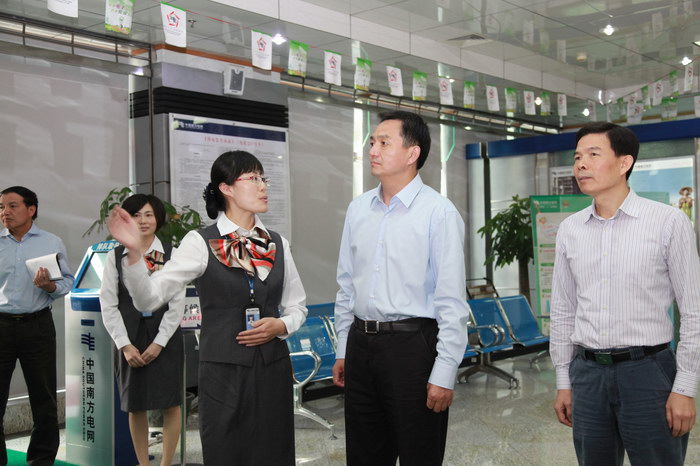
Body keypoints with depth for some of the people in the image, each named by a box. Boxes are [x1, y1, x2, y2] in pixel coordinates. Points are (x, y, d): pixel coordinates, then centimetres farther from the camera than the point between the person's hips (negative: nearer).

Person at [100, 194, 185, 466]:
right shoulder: (115, 256, 3)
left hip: (165, 337, -1)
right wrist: (125, 345, -8)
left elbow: (177, 303, -5)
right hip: (130, 338, 2)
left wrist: (159, 343, -11)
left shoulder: (172, 255, -1)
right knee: (134, 405, 9)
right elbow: (108, 304, 0)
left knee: (170, 403, 0)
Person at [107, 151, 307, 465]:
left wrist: (281, 325, -6)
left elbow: (297, 307, 15)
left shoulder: (277, 244, 6)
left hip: (273, 370, 4)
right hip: (223, 372, -4)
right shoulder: (201, 243, -7)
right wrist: (134, 252, -29)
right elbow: (149, 298, -14)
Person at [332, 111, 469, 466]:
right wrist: (343, 350, 13)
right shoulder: (357, 209, 7)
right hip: (361, 343, 6)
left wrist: (444, 373, -14)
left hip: (412, 344, -5)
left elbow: (451, 301, -12)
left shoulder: (439, 212, -11)